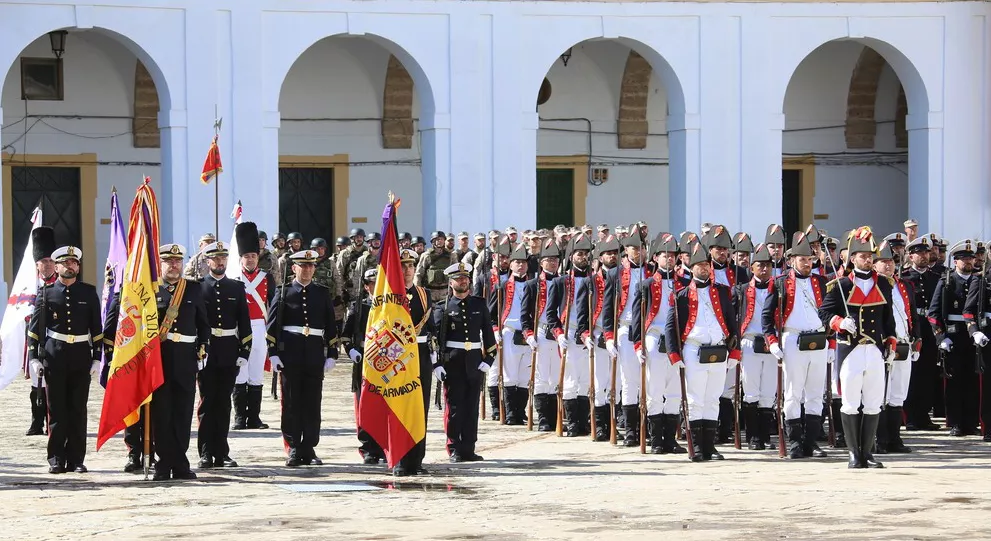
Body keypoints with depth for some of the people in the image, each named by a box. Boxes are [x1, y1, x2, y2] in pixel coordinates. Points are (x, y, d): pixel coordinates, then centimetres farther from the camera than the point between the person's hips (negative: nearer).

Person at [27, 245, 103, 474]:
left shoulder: (89, 293, 7)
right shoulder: (46, 293, 4)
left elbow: (97, 328, 8)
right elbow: (34, 327, 5)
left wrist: (97, 358, 2)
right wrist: (33, 358, -3)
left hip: (81, 357, 1)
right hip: (54, 356, -1)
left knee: (78, 409, 2)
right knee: (56, 410, 0)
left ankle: (76, 459, 6)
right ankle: (56, 459, 4)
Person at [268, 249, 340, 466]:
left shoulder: (323, 294, 11)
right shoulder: (283, 293, 4)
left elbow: (331, 327, 12)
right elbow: (272, 326, 1)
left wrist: (331, 355, 5)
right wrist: (273, 354, -6)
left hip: (315, 356, 2)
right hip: (290, 355, -2)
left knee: (313, 403, 2)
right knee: (291, 403, 0)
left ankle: (309, 449, 7)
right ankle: (293, 449, 5)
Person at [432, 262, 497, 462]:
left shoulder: (479, 305, 10)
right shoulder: (443, 307, 2)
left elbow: (488, 333, 10)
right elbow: (435, 337, -2)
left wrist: (488, 359, 1)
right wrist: (436, 364, -10)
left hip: (475, 361, 3)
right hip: (452, 363, -3)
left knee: (472, 406, 5)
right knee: (454, 406, -1)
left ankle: (468, 448, 10)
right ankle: (454, 449, 4)